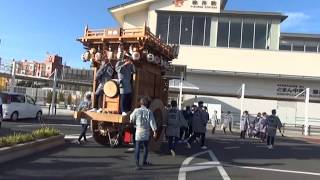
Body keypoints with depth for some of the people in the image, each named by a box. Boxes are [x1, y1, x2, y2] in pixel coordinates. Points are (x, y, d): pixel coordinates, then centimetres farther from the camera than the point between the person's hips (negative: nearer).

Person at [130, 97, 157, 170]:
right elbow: (152, 122, -9)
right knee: (146, 147, 19)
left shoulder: (136, 111, -2)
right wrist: (154, 131, -9)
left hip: (138, 131, -1)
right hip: (146, 132, 1)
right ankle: (144, 161, 32)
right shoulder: (149, 112, -3)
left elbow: (131, 120, 8)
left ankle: (137, 164, -9)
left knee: (137, 148, -1)